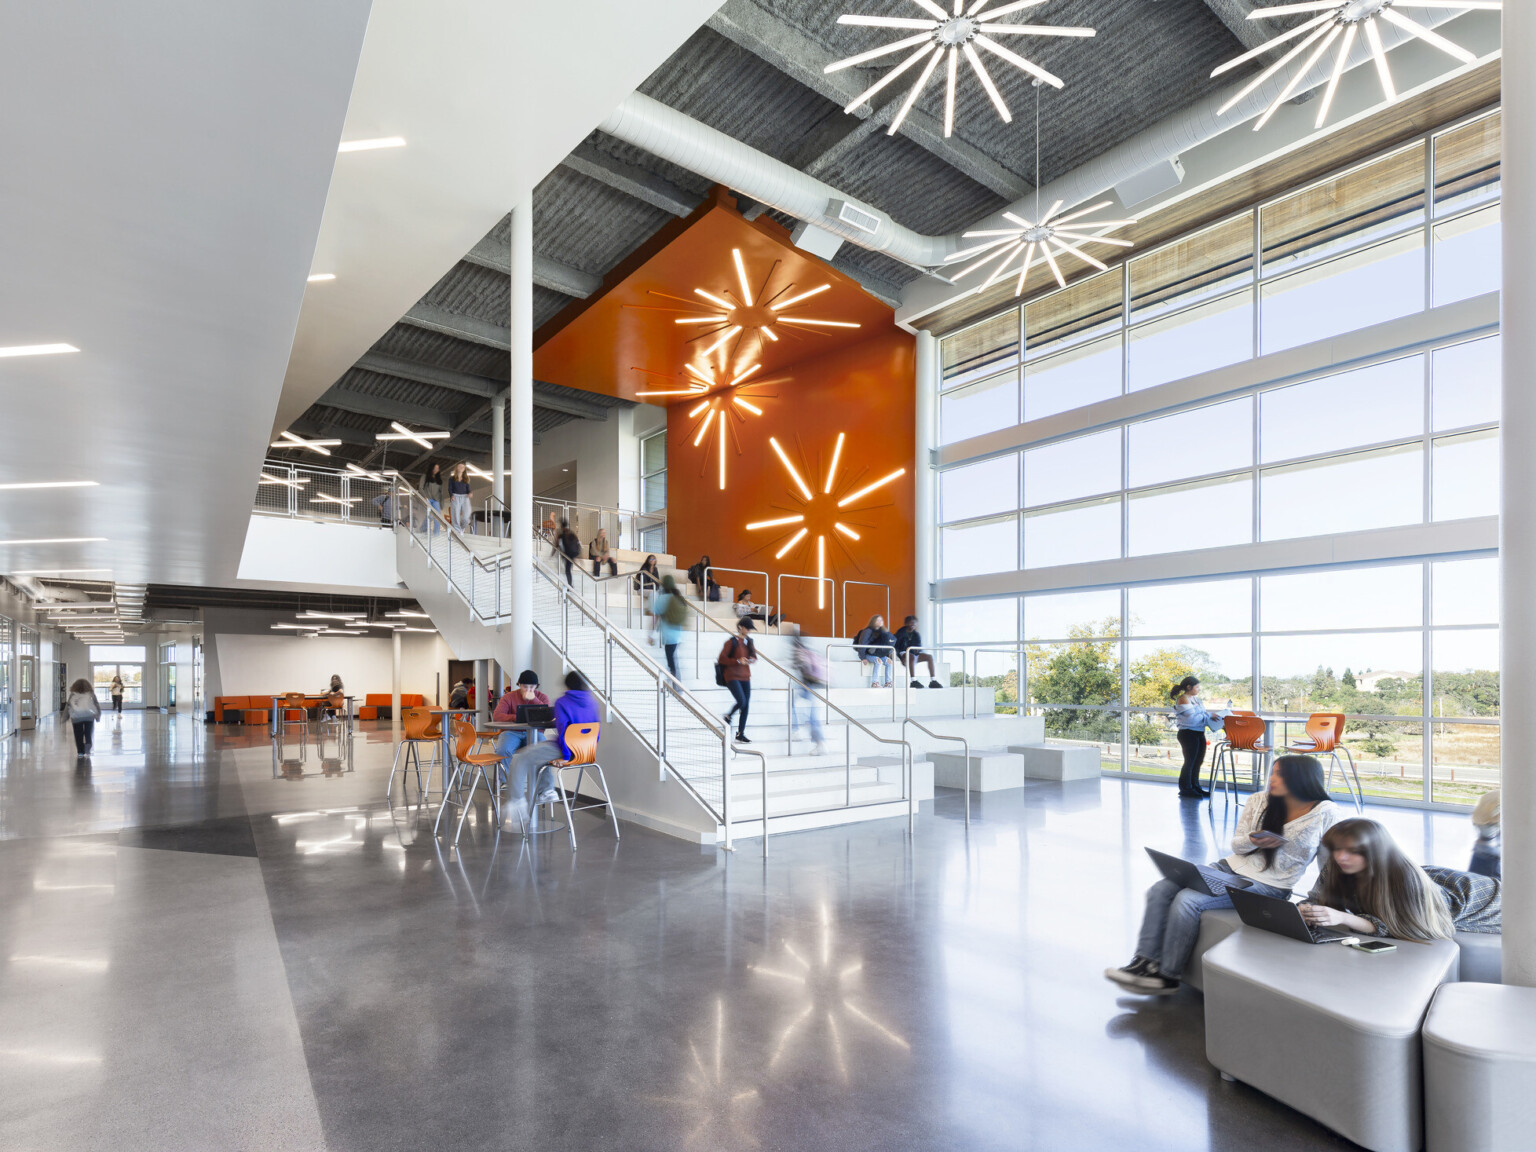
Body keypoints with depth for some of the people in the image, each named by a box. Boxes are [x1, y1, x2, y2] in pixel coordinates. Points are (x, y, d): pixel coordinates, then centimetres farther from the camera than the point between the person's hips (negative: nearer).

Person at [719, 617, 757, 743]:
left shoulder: (748, 641, 11)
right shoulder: (732, 642, -9)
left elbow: (754, 655, 22)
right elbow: (722, 659, -12)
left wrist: (753, 660, -2)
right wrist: (738, 661, -21)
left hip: (745, 677, 6)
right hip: (732, 676, -6)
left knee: (746, 705, 2)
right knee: (741, 701, -19)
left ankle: (740, 734, 12)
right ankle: (728, 717, 13)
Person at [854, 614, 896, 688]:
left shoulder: (882, 631, 8)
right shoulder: (868, 631, -12)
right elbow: (862, 644, -16)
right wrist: (863, 658, -20)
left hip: (879, 654, 6)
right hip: (868, 654, -6)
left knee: (889, 661, -18)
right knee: (878, 661, -32)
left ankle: (888, 682, -16)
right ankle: (874, 683, -31)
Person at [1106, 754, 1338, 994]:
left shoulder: (1325, 813, -8)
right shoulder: (1259, 801, 5)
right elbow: (1236, 844, 8)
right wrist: (1253, 840, -14)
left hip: (1267, 885, -6)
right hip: (1231, 867, 6)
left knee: (1187, 900, -25)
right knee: (1160, 890, -13)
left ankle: (1167, 976, -13)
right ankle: (1145, 962, -12)